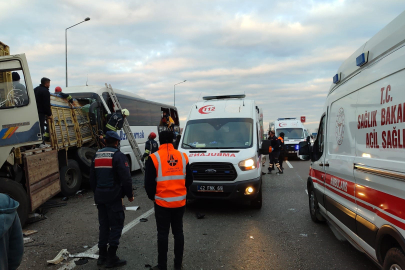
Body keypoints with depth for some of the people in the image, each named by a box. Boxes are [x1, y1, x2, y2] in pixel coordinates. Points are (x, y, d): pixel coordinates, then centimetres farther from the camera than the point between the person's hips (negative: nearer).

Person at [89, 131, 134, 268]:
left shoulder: (97, 155, 12)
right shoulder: (118, 155, -11)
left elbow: (92, 178, 17)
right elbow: (125, 178, -17)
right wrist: (129, 194, -6)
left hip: (100, 196, 7)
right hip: (113, 196, -7)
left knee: (104, 225, 15)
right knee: (116, 225, 0)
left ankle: (102, 256, 21)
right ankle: (111, 258, 2)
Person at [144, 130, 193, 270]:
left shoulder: (154, 158, -10)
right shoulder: (182, 156, 2)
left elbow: (149, 182, -9)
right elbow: (189, 179, 8)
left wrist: (152, 196, 8)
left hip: (162, 202, -3)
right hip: (180, 202, 3)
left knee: (163, 234, 6)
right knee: (178, 232, 13)